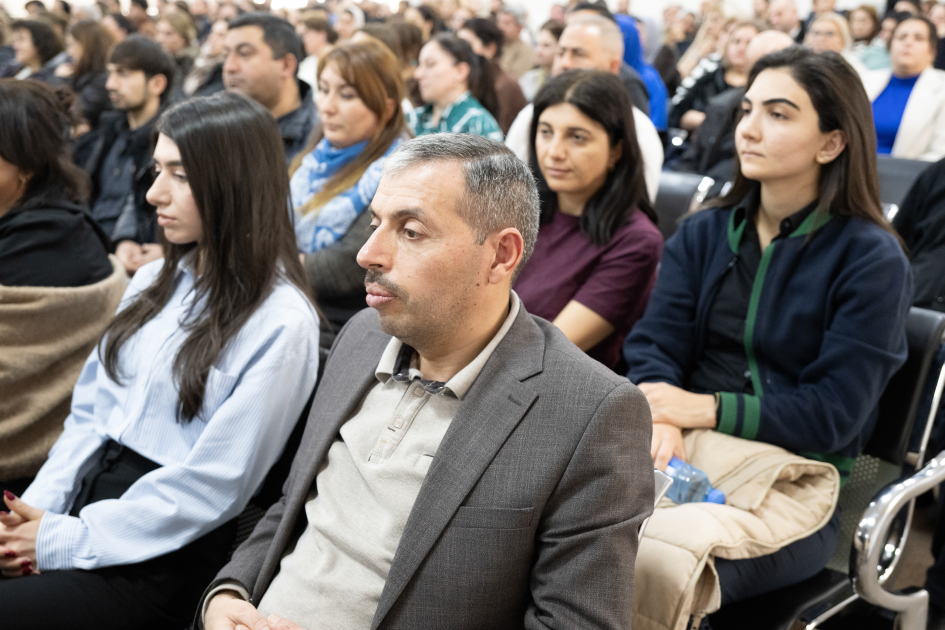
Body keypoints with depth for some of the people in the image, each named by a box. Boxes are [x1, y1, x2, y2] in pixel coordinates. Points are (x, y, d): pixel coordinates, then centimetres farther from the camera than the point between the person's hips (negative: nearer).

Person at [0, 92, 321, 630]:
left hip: (160, 559, -7)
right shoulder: (155, 282, 11)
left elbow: (213, 485, -15)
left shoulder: (280, 323, -13)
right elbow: (90, 410, 13)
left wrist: (66, 541, -13)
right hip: (86, 499, 7)